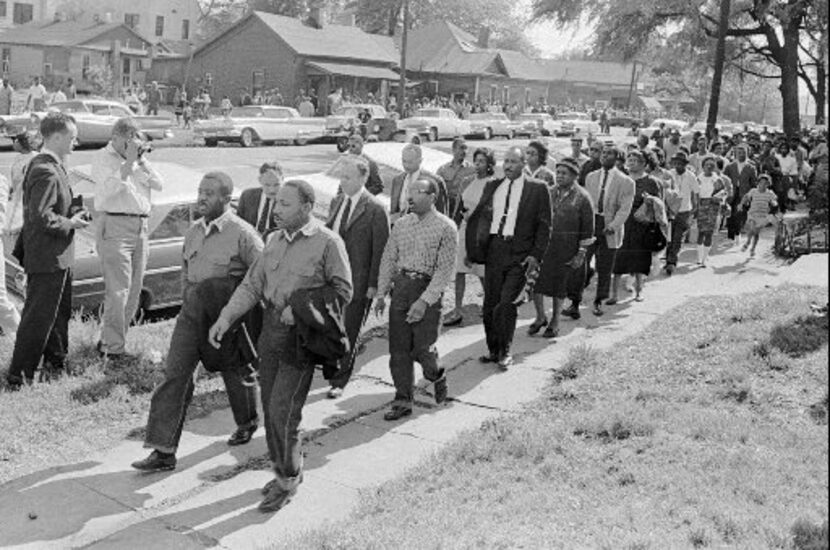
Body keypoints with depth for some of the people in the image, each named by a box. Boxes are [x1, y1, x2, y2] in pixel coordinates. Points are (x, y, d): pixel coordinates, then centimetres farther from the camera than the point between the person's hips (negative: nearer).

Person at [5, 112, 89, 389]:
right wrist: (70, 223, -15)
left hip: (58, 257, 11)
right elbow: (42, 217, -27)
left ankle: (55, 365, 36)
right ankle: (19, 376, 9)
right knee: (38, 317, -1)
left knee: (60, 312, 21)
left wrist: (72, 215, 9)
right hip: (47, 259, -11)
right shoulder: (46, 172, -21)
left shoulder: (52, 167, 11)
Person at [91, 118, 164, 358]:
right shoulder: (103, 159, -2)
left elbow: (158, 184, 6)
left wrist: (141, 161, -4)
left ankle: (109, 339, 19)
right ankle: (112, 348, -6)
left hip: (141, 227, 7)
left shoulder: (140, 159, 16)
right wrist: (128, 162, -18)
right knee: (118, 291, -11)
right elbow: (109, 188, -17)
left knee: (134, 290, 8)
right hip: (114, 226, -7)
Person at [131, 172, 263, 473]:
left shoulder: (242, 234, -15)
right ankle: (163, 451, 0)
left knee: (235, 373, 14)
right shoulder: (194, 231, 7)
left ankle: (248, 421, 45)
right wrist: (187, 298, 13)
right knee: (174, 374, -3)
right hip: (191, 313, 6)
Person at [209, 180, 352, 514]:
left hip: (301, 335, -7)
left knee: (282, 410, -8)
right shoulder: (275, 240, 11)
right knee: (270, 408, 13)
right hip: (270, 328, 7)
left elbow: (343, 292, -7)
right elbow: (253, 284, 11)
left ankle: (288, 479, 11)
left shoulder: (327, 243, -9)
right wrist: (226, 317, -1)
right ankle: (284, 470, 31)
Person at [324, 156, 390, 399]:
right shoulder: (336, 202, 10)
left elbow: (380, 250, -10)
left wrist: (373, 285, -12)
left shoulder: (375, 210, -11)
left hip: (357, 283, -5)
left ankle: (339, 382, 19)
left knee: (348, 333, 6)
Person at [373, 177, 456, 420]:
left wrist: (424, 301, -18)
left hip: (427, 289, -4)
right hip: (400, 286, 5)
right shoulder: (402, 224, 9)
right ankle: (403, 400, 13)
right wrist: (381, 293, 5)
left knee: (422, 348, -3)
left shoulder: (446, 228, -7)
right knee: (398, 347, 3)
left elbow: (445, 270, -11)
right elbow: (388, 259, 13)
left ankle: (437, 377, 30)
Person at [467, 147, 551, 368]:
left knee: (506, 303, -11)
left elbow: (544, 226, 1)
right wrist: (474, 248, 6)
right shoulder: (492, 186, 13)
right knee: (490, 304, 6)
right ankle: (493, 350, 22)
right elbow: (477, 217, 16)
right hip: (493, 251, 4)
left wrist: (536, 255, -8)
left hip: (520, 253, -4)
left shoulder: (537, 189, 2)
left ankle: (505, 352, 6)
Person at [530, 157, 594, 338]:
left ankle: (555, 323, 19)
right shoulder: (550, 193, 8)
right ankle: (540, 317, 15)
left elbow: (588, 228, -4)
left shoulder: (582, 197, -5)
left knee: (559, 286, 4)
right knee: (536, 282, -4)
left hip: (567, 248, -4)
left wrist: (581, 253, -7)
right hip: (545, 244, 4)